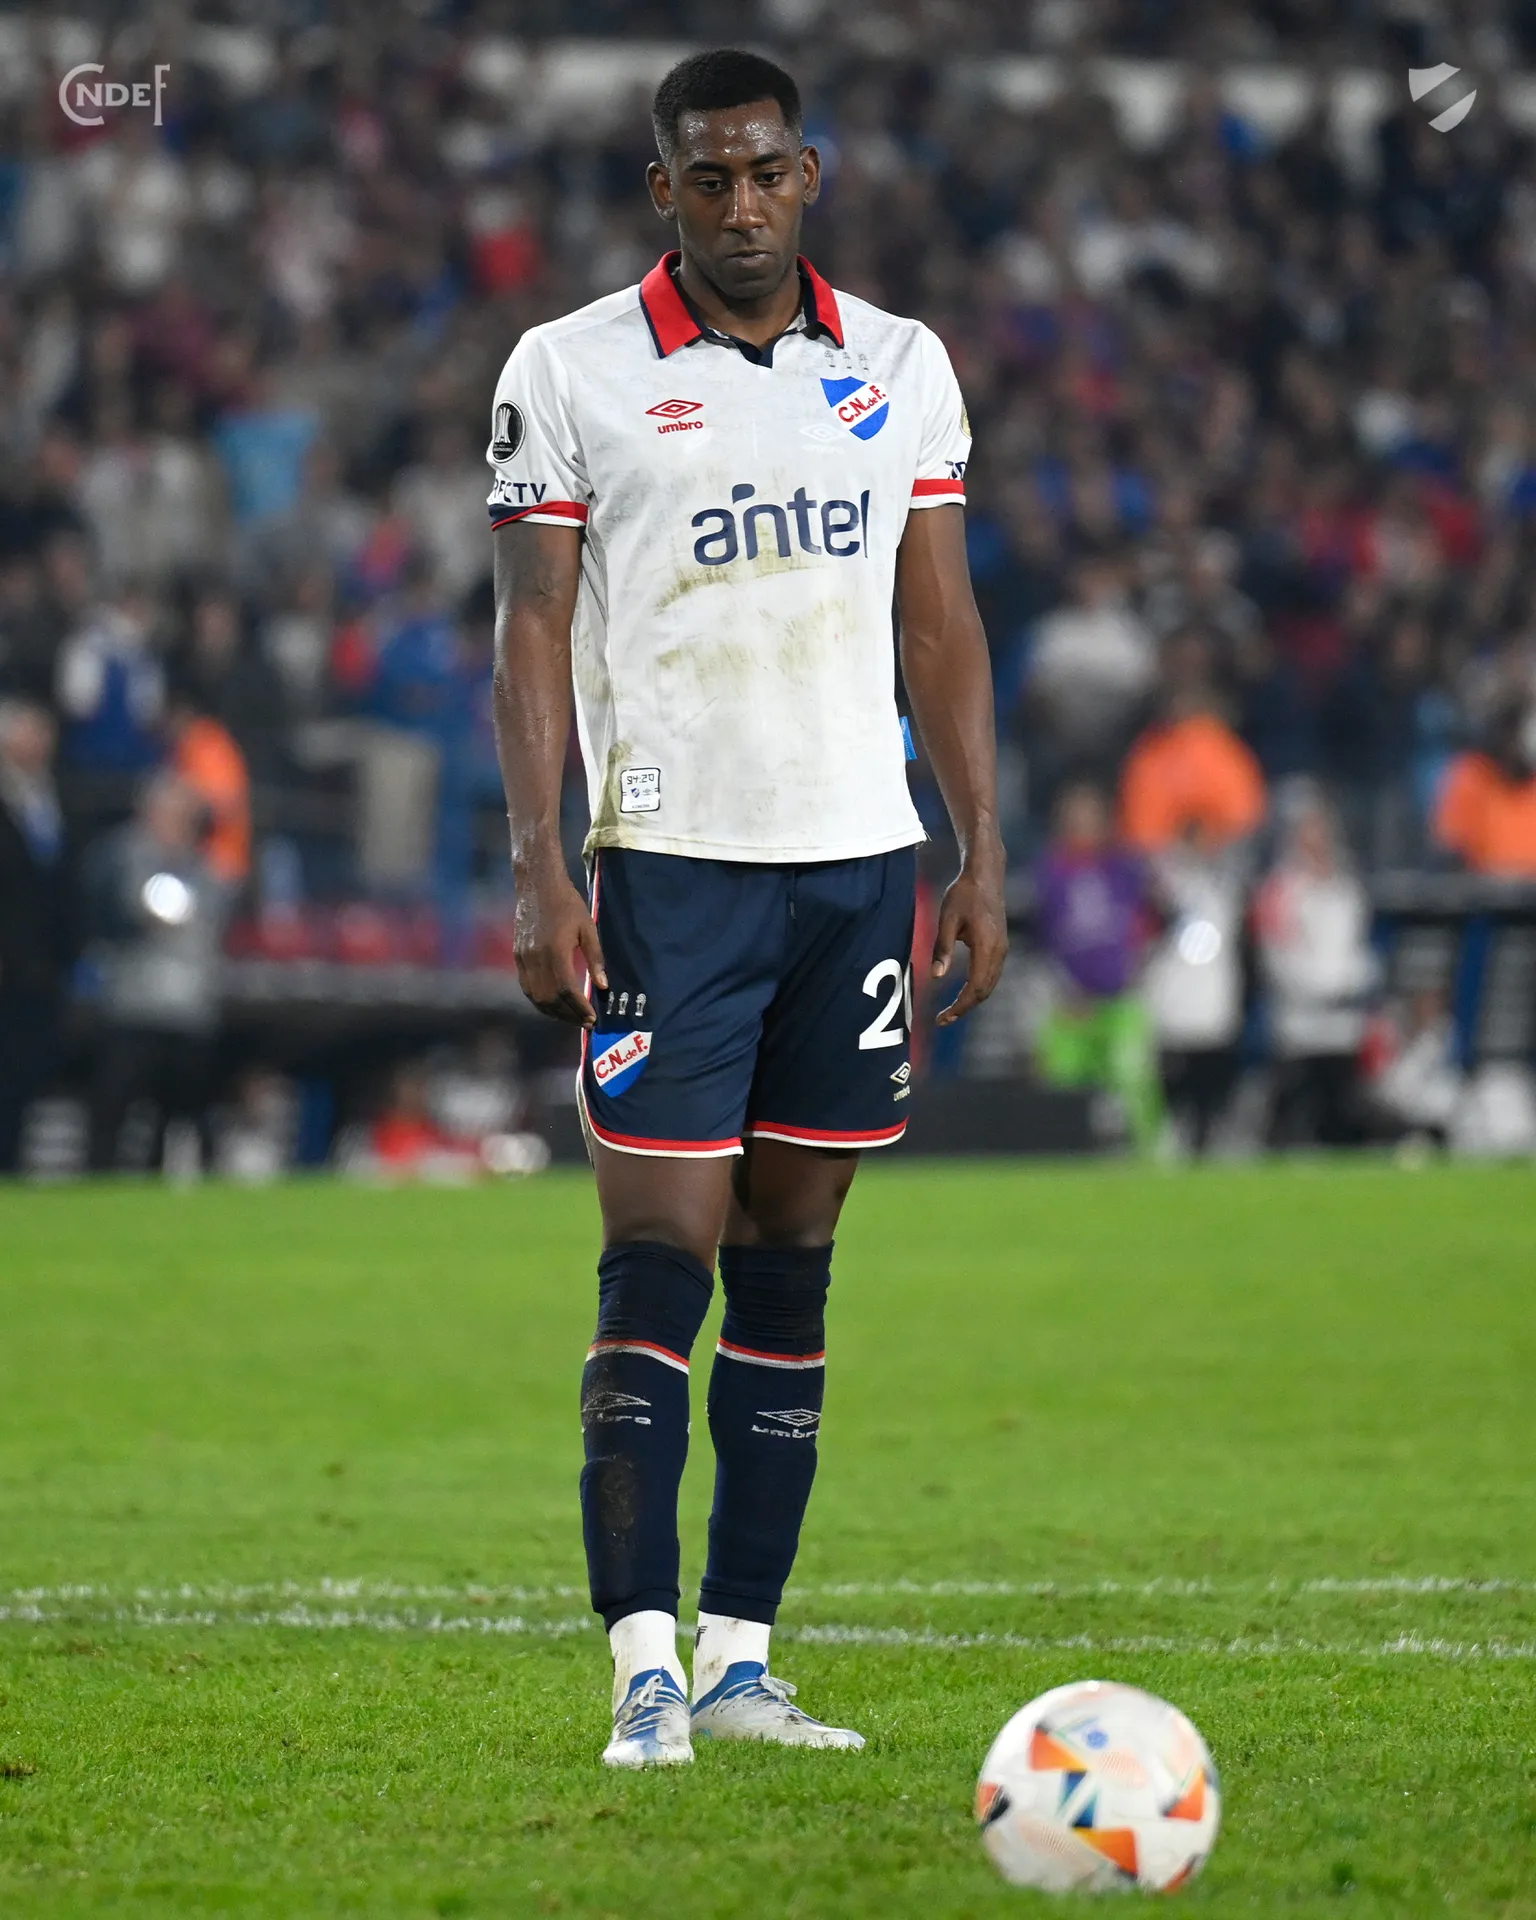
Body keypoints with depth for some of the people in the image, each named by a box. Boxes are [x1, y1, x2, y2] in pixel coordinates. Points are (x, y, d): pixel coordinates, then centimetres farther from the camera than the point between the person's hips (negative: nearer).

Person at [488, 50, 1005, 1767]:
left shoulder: (900, 367, 10)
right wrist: (540, 872, -11)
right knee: (661, 1266, -8)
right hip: (670, 861, -4)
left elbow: (942, 624, 13)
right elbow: (530, 633, -2)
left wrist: (983, 854, 6)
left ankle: (740, 1658, 11)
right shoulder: (573, 371, -1)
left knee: (791, 1267, 6)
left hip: (860, 856, 4)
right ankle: (645, 1668, -8)